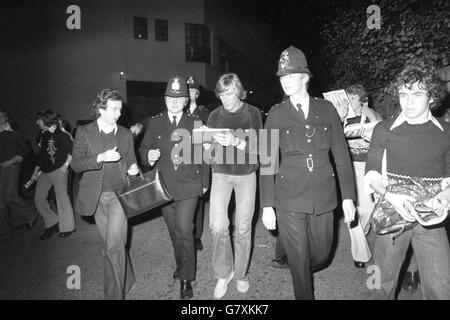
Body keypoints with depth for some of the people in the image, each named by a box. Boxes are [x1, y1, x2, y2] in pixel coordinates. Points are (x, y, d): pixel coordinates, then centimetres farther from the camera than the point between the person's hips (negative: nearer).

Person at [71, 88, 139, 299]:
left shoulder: (126, 134, 7)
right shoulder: (84, 132, 2)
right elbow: (75, 164, -3)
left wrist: (132, 169, -6)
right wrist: (101, 158, -18)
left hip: (119, 195, -1)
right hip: (96, 197, 1)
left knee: (114, 248, -8)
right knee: (112, 245, 13)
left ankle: (114, 294, 5)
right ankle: (127, 281, 35)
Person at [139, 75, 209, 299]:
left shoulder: (195, 123, 4)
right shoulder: (154, 123, 6)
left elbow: (203, 154, 6)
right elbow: (144, 149, 7)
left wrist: (204, 182, 5)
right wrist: (149, 156, -17)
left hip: (188, 185, -2)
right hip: (165, 186, 3)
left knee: (184, 229, -8)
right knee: (174, 231, 15)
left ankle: (186, 278, 6)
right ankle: (181, 265, 36)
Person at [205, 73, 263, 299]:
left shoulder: (252, 113, -1)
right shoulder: (215, 116, 5)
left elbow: (257, 147, -9)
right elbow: (210, 153, 7)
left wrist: (235, 141, -26)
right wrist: (208, 145, -16)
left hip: (246, 174, -1)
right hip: (221, 173, 1)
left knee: (243, 227, 5)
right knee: (217, 225, -10)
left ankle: (241, 274, 26)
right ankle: (223, 273, 12)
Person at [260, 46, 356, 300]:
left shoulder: (327, 109, 3)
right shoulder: (276, 114, -1)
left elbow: (342, 155, 4)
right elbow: (268, 162, -2)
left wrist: (348, 197, 0)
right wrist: (267, 205, -5)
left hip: (323, 197, 2)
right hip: (289, 199, -2)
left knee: (321, 255, 17)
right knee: (298, 261, 7)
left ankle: (302, 273, 49)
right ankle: (304, 293, 32)